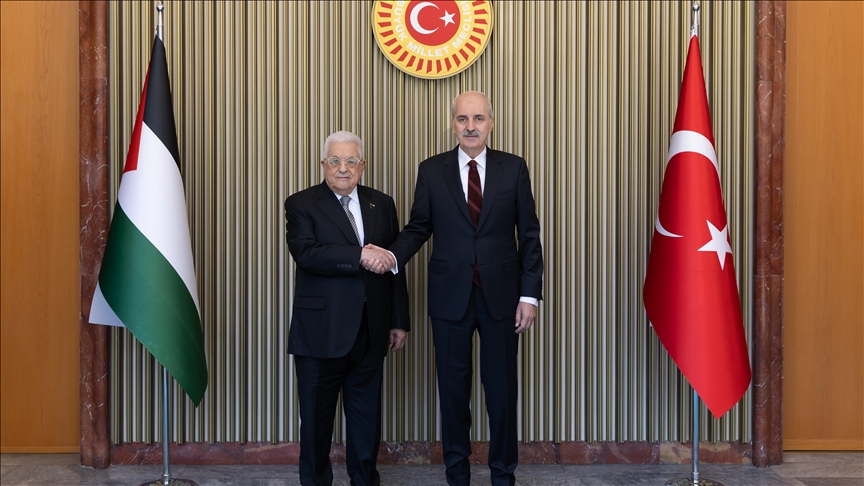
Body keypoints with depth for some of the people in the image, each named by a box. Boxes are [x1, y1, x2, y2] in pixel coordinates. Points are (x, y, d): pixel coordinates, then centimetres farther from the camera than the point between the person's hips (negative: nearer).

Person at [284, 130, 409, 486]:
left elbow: (395, 266, 10)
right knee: (317, 416, 9)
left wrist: (399, 321, 8)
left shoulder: (382, 204, 10)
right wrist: (361, 256, -25)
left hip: (370, 332, 3)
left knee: (367, 416, 13)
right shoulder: (302, 204, -2)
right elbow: (306, 254, -19)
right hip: (321, 331, -3)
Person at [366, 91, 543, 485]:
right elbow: (418, 228, 3)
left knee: (502, 389, 7)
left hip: (500, 295, 0)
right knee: (453, 388, 10)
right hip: (450, 296, 1)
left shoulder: (514, 168, 2)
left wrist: (529, 294, -3)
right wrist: (391, 255, -17)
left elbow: (529, 234, 1)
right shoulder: (432, 171, 3)